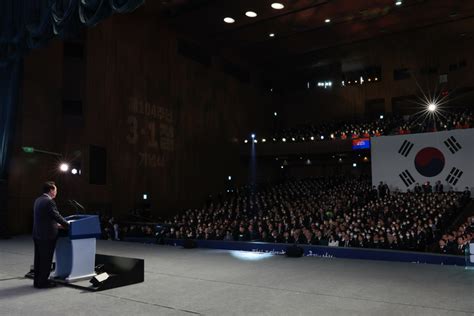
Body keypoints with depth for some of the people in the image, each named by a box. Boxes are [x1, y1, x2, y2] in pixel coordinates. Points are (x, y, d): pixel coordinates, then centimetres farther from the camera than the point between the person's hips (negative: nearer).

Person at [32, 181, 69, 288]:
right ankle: (43, 282, 6)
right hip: (47, 236, -9)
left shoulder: (38, 200, 12)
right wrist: (68, 225, -3)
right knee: (46, 259, 0)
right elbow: (57, 216, -16)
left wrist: (56, 224, 23)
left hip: (37, 234, 9)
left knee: (38, 259, 15)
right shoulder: (49, 201, -17)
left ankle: (37, 281, 23)